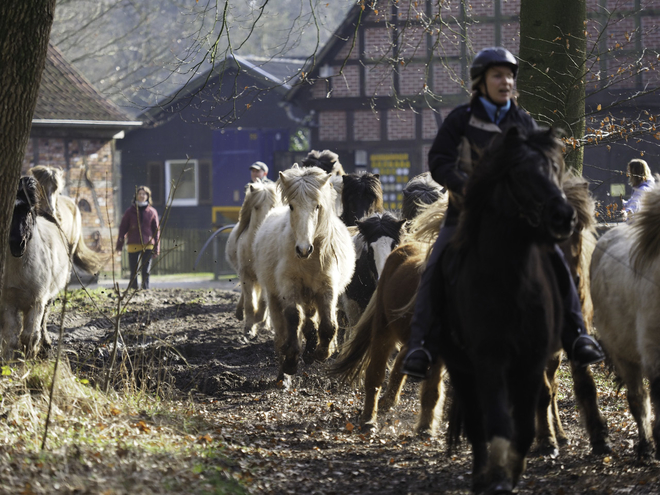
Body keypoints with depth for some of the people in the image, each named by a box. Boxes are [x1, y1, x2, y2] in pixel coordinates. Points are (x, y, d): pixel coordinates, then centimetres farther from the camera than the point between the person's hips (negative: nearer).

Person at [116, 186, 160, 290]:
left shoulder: (152, 212, 7)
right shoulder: (130, 211, 6)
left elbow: (156, 230, 11)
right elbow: (123, 228, 7)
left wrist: (156, 248, 8)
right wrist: (119, 245, 1)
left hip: (147, 246, 0)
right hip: (133, 245, 0)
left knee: (146, 271, -1)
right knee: (133, 272, 1)